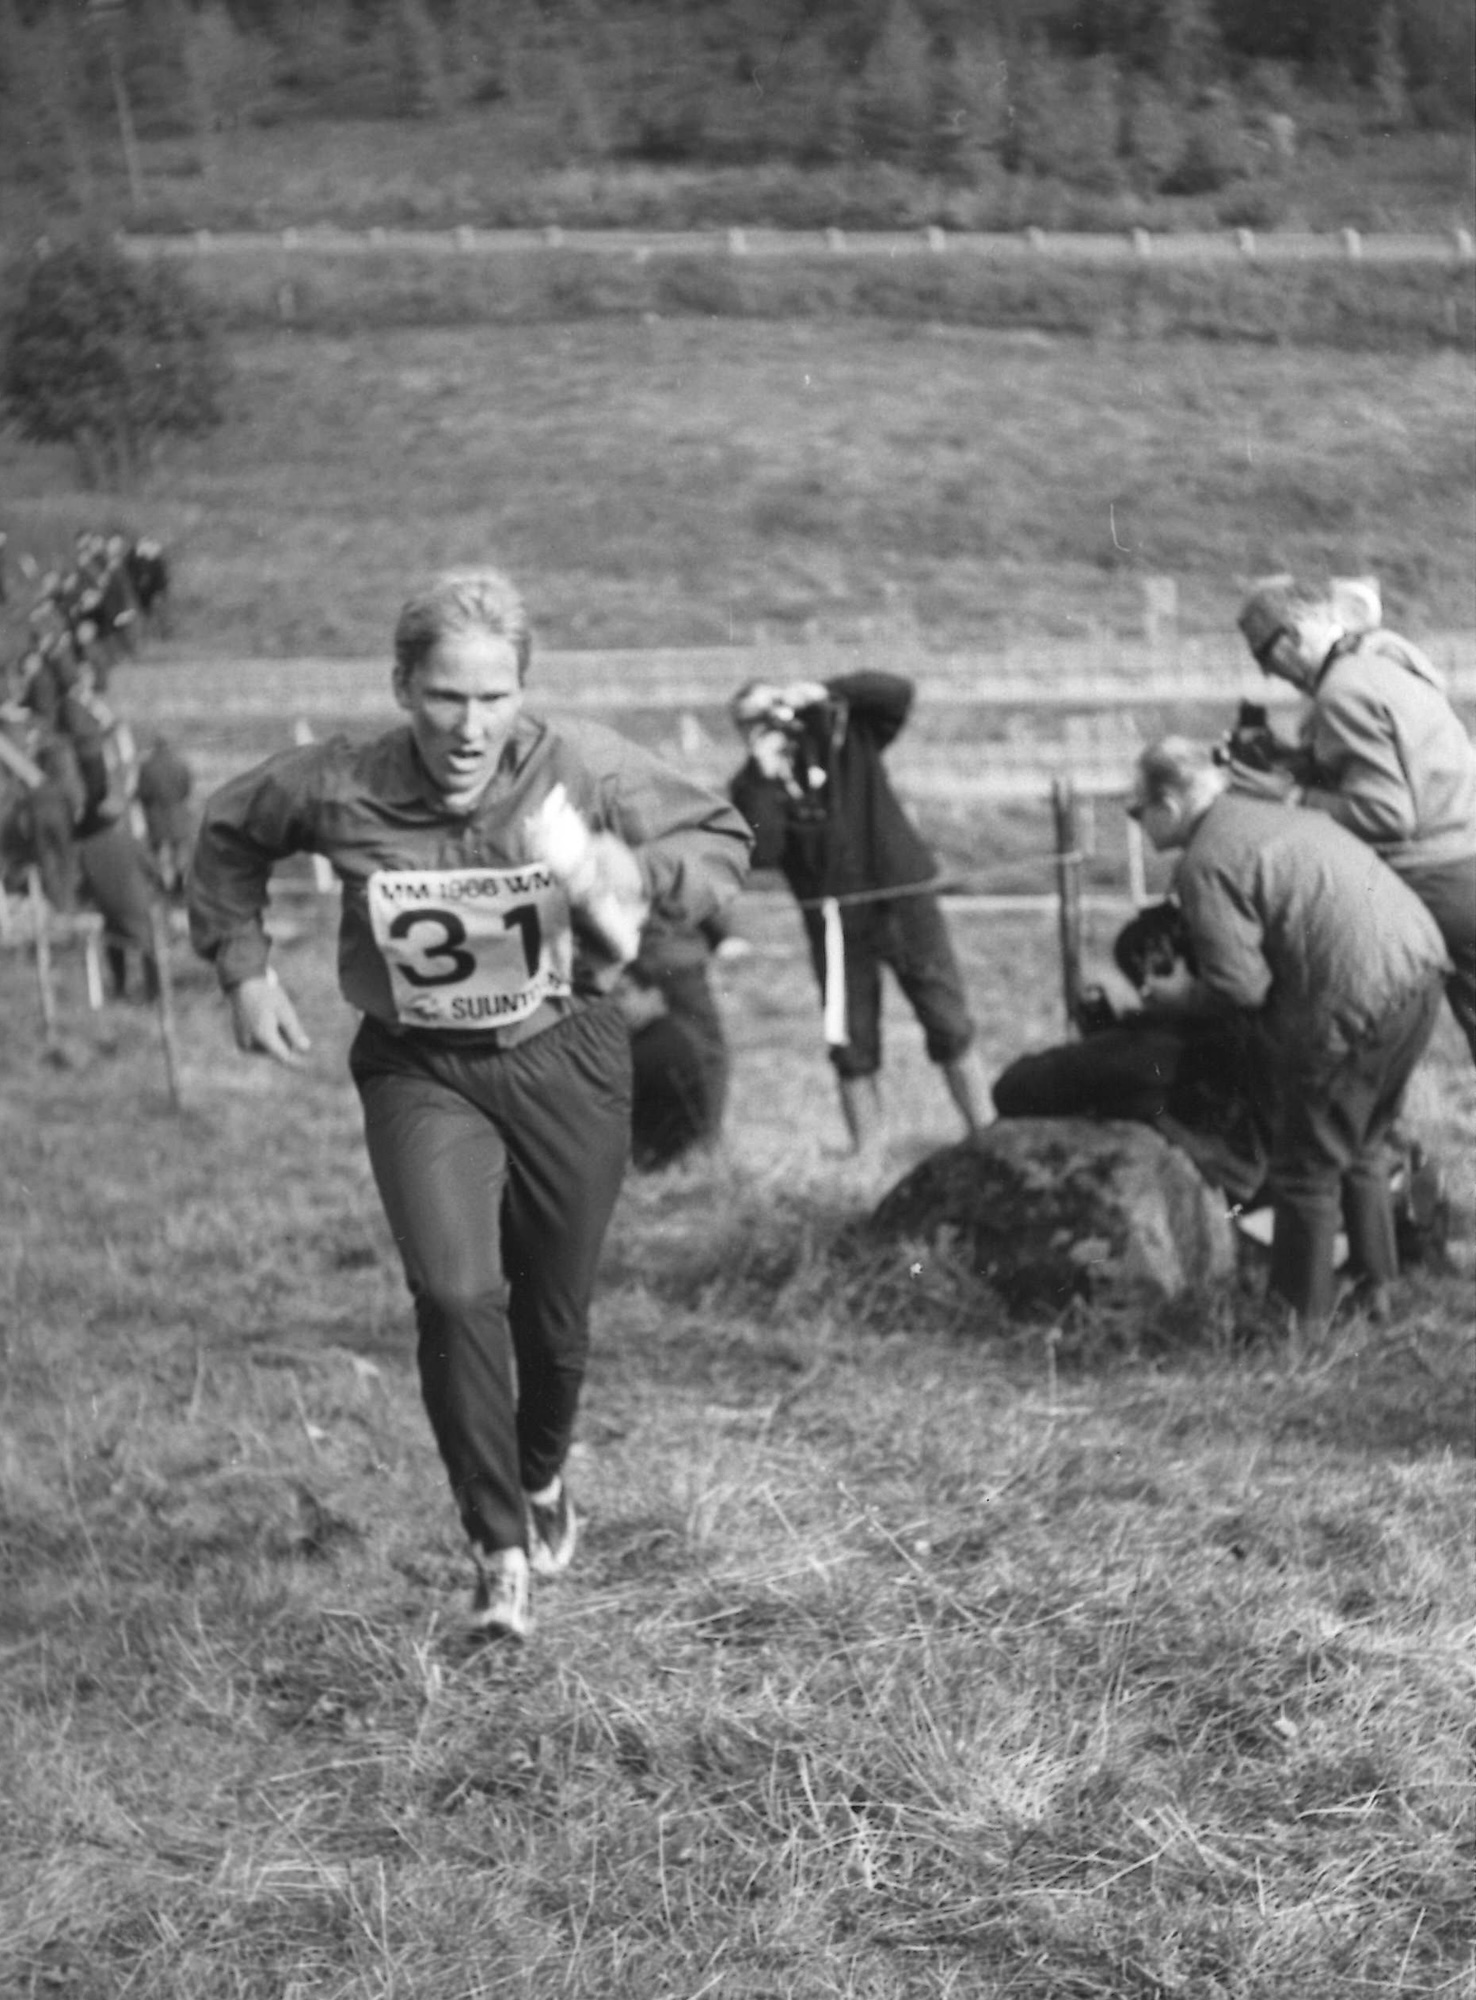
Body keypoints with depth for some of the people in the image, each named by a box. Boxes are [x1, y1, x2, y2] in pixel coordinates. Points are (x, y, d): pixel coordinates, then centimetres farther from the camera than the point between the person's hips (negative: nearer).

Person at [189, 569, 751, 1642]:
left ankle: (543, 1480, 45)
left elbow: (724, 838, -5)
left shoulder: (585, 768, -17)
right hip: (419, 1072, -1)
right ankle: (501, 1555, -6)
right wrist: (244, 965, -1)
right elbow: (228, 834, 6)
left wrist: (636, 873, -25)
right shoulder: (337, 788, -15)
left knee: (554, 1316, 11)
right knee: (457, 1293, -21)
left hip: (564, 1057, 1)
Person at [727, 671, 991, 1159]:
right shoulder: (752, 787, -1)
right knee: (852, 1045, 3)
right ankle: (868, 1157, 11)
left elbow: (897, 693, -13)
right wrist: (767, 776, -19)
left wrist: (824, 693, -23)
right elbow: (761, 853, -17)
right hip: (834, 915, 1)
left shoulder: (842, 731, 0)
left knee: (949, 1024, 3)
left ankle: (986, 1134, 12)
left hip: (904, 895, 0)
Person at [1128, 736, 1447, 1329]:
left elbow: (1241, 987, -14)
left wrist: (1179, 995, 5)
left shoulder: (1204, 864, -9)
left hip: (1356, 1004, -9)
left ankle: (1304, 1318, 17)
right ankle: (1377, 1286, 36)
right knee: (1362, 1147, 26)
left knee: (1308, 1167, 7)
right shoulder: (1276, 811, 18)